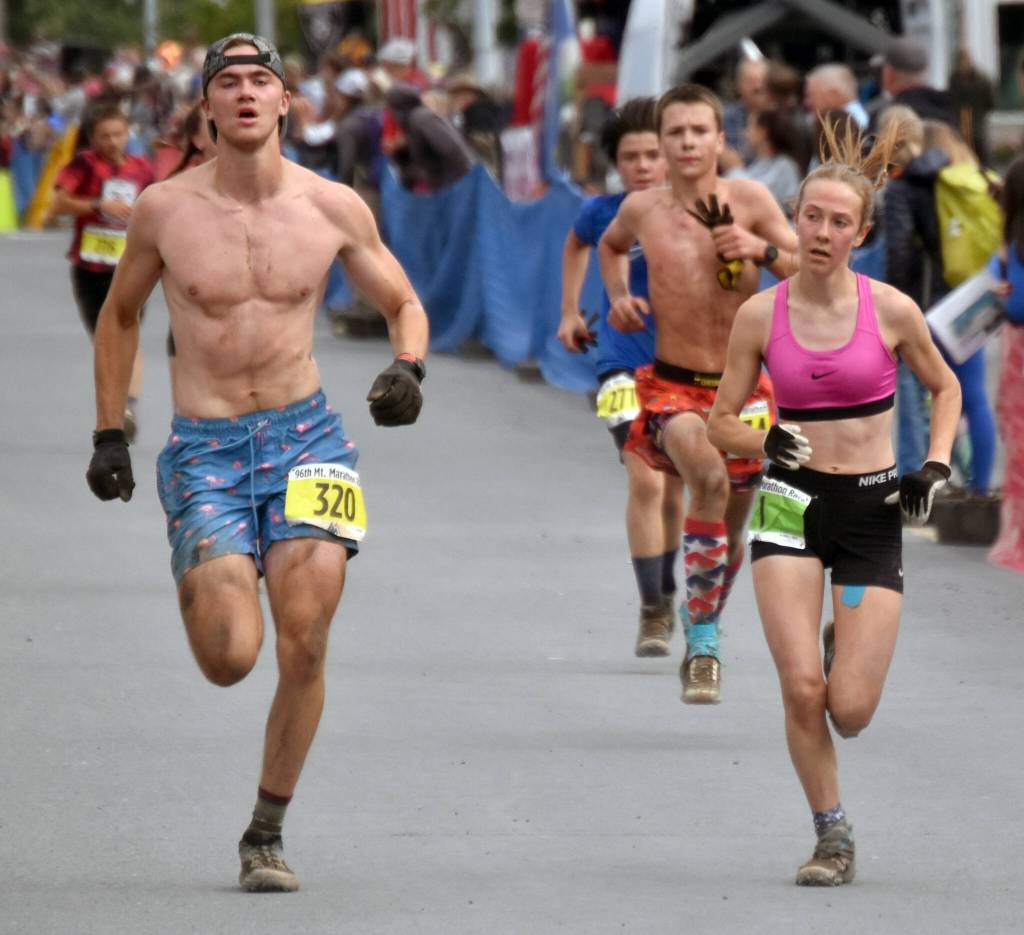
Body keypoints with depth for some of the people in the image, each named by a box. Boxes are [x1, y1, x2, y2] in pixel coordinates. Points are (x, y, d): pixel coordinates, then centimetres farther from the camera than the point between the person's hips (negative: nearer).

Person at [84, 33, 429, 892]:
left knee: (304, 643, -12)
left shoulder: (334, 207, 0)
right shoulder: (164, 209, -2)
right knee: (230, 659, -13)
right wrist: (109, 434, 12)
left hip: (304, 435, 1)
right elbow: (120, 315, 15)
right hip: (203, 449, -1)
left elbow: (404, 305, 12)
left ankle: (267, 835, 4)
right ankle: (210, 594, 27)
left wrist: (408, 369, -10)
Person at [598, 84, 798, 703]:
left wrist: (765, 252, -23)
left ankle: (702, 635, 45)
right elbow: (611, 244, 24)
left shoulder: (749, 200, -6)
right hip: (672, 388, -2)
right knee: (709, 477, -32)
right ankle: (704, 641, -26)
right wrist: (618, 296, 6)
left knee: (730, 533, 15)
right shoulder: (642, 209, -1)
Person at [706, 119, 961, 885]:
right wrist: (765, 443, -17)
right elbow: (722, 423, 4)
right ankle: (833, 837, 6)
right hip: (793, 503, 0)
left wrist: (935, 466, -2)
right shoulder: (761, 315, -3)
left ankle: (853, 650, 33)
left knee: (850, 712, -5)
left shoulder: (891, 310, -5)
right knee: (802, 690, -15)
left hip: (873, 510, 0)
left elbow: (945, 388, 12)